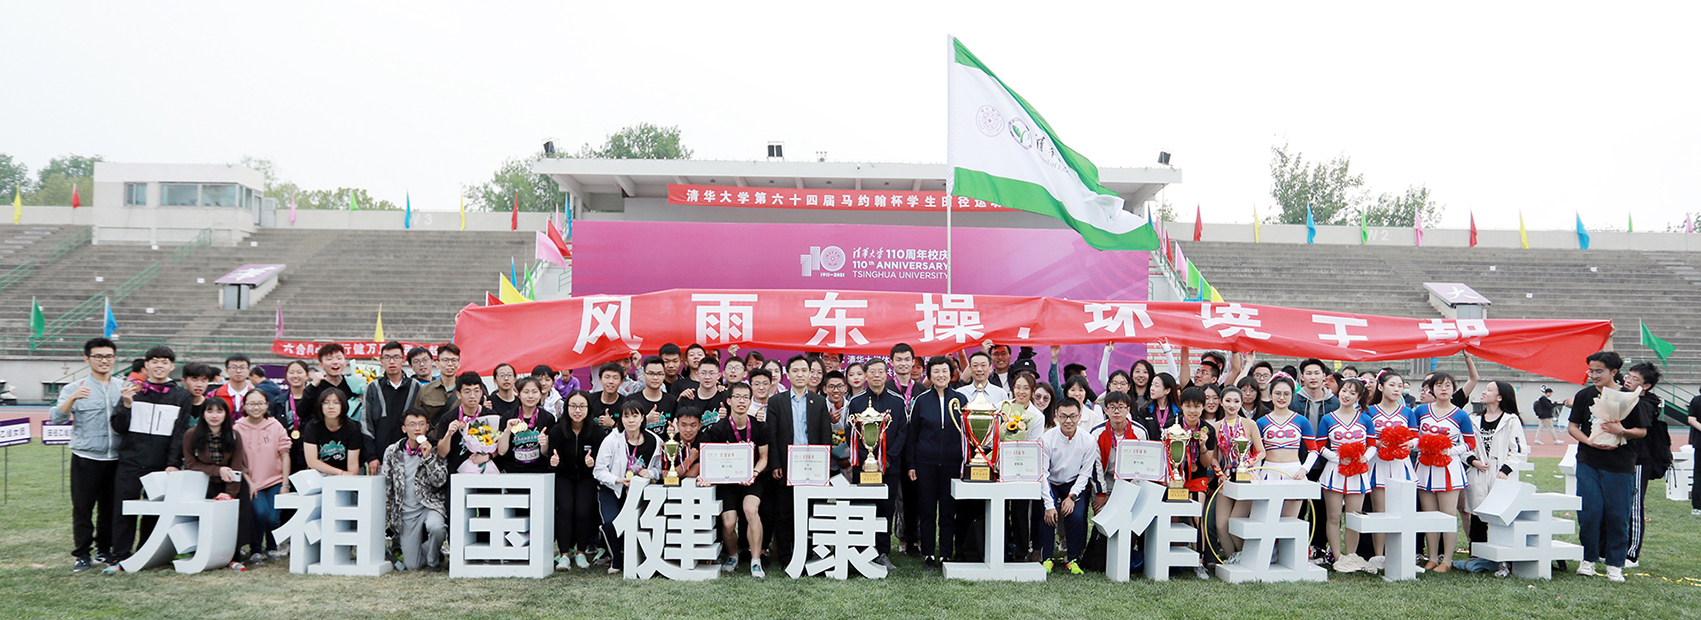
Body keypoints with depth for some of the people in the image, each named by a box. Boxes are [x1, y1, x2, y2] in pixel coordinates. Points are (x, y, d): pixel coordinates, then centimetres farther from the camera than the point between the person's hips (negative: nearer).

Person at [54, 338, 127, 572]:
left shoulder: (124, 387, 11)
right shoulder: (75, 389, 3)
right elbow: (57, 418, -9)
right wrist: (72, 399, -27)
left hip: (115, 458, 2)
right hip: (86, 458, -2)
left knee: (110, 507, 8)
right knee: (82, 508, 0)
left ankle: (104, 550, 21)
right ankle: (81, 554, 9)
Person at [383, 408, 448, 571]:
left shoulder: (435, 449, -1)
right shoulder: (392, 452, 3)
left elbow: (440, 481, -9)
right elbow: (386, 488, 10)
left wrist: (428, 457, -19)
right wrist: (385, 518, 8)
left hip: (430, 505, -1)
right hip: (406, 512, 1)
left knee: (436, 528, -37)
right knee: (412, 565, -5)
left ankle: (433, 558, -4)